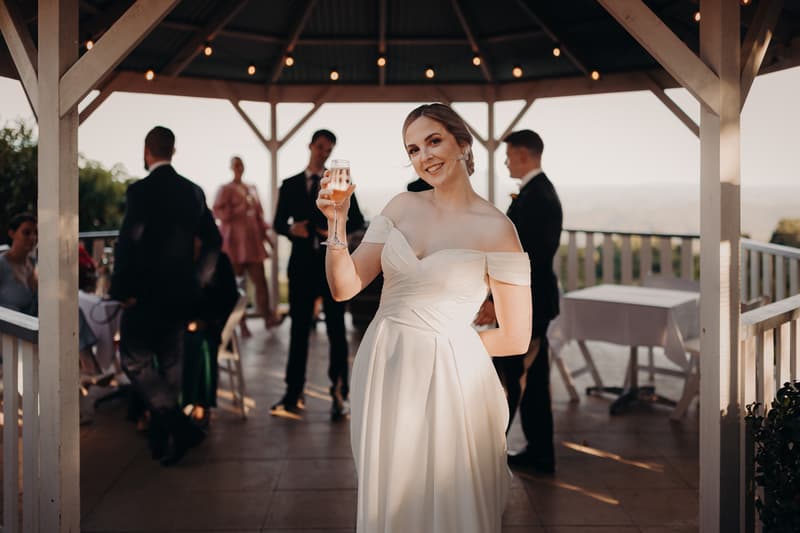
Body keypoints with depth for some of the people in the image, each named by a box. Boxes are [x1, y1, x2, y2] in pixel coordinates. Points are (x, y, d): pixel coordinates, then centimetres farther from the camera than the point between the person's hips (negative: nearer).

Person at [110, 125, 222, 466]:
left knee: (135, 362, 3)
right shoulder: (193, 192, 6)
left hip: (147, 294, -6)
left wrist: (121, 291, -11)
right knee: (170, 363, 15)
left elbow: (128, 243, -20)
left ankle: (180, 427, -8)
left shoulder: (141, 191, -14)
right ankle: (162, 437, 24)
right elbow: (213, 241, 10)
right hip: (181, 294, 7)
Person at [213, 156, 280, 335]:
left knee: (260, 280, -3)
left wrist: (266, 233, 13)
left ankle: (268, 317, 0)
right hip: (234, 242, -4)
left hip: (252, 240, 4)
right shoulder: (225, 189, 1)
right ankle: (240, 324, 4)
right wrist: (238, 210, -20)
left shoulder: (252, 188, 17)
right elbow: (217, 211, -11)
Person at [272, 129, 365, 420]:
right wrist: (292, 228, -14)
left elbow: (357, 220, 4)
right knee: (299, 329, 3)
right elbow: (278, 223, 7)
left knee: (336, 329, 3)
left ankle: (339, 395, 8)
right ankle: (293, 396, 7)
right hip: (302, 263, 1)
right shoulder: (290, 185, 9)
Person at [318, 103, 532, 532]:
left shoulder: (495, 228, -10)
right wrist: (336, 225, -15)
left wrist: (444, 342, 0)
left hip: (448, 379, -4)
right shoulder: (401, 207, 4)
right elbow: (344, 287, -1)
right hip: (381, 368, 5)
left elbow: (516, 338, -8)